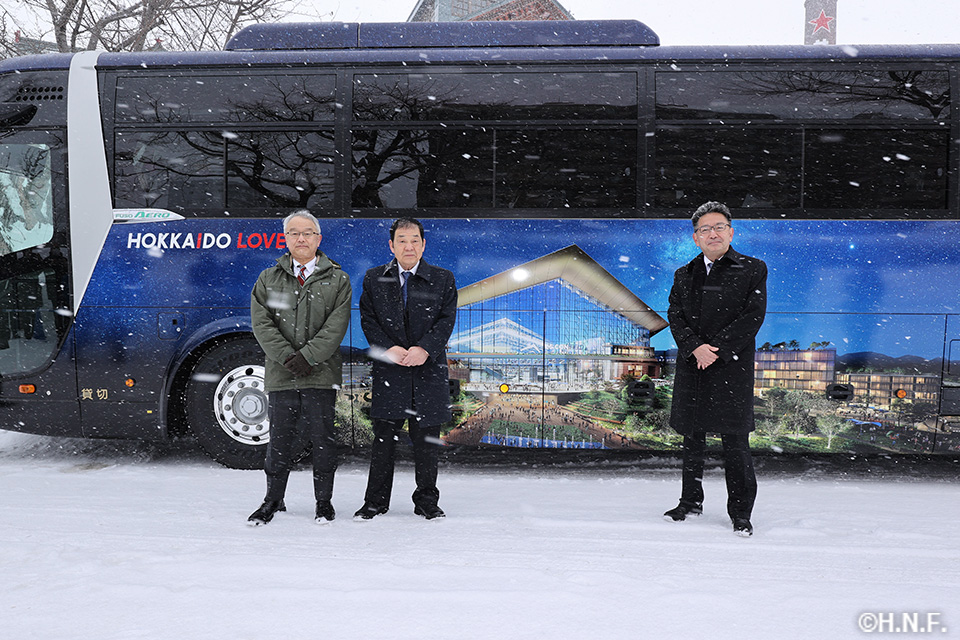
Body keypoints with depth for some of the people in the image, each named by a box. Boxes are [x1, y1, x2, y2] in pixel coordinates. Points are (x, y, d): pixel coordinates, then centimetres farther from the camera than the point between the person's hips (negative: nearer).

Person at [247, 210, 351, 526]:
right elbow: (261, 323, 1)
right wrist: (287, 356, -12)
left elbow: (336, 325, -5)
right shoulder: (268, 279, 11)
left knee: (323, 438, 3)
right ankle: (272, 502, 21)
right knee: (280, 440, 6)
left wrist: (307, 356, -14)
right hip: (280, 375, 1)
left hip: (322, 374, -1)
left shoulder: (337, 280, 5)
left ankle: (324, 503, 16)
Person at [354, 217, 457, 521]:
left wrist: (424, 349, -16)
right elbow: (368, 320, 3)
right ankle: (376, 501, 16)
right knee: (384, 438, 3)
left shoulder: (443, 279, 6)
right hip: (388, 370, 0)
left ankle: (427, 501, 20)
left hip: (429, 370, 0)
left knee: (427, 441, 6)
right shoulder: (374, 279, 8)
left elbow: (446, 321, -1)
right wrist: (388, 348, -12)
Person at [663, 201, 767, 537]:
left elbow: (753, 317, -8)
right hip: (691, 367, 4)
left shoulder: (752, 270, 1)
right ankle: (691, 501, 28)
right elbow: (675, 315, 4)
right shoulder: (684, 275, 13)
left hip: (732, 368, -4)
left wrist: (716, 349, -15)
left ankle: (740, 513, 10)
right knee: (692, 439, 12)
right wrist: (695, 347, -13)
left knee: (735, 443, -2)